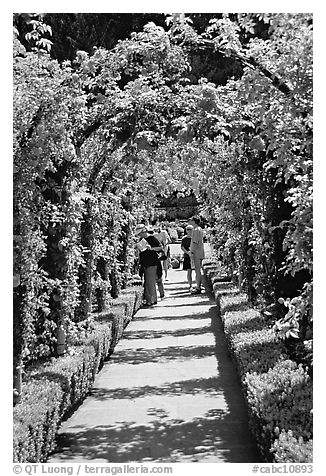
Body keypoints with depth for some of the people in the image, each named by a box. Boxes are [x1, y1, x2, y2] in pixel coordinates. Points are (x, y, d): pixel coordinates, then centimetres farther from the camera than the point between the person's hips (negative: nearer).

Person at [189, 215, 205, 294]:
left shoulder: (196, 230, -14)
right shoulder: (200, 229, 16)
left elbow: (195, 242, -19)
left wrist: (192, 252, -19)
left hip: (197, 253, -10)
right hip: (200, 253, 10)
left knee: (197, 270, -8)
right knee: (198, 270, 13)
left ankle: (198, 288, -7)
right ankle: (198, 287, 19)